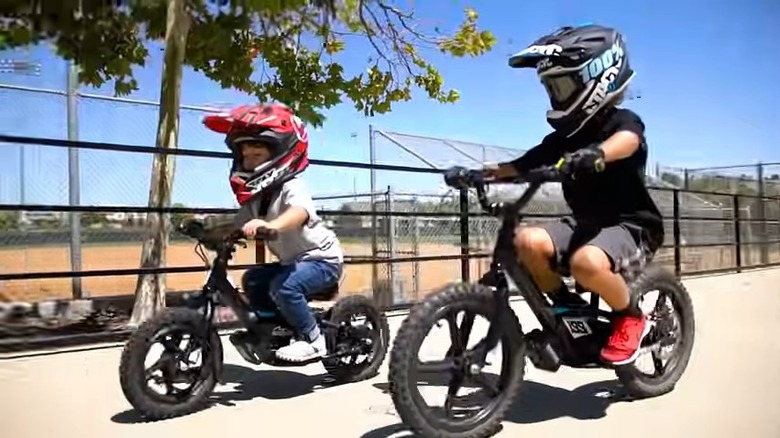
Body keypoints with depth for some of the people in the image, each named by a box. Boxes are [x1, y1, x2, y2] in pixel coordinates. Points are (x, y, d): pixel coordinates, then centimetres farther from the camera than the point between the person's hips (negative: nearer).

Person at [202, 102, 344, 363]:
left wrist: (270, 225, -64)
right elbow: (238, 226, 3)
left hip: (322, 258, -9)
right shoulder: (256, 197, 5)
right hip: (292, 261, 9)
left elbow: (299, 212, -46)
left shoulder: (292, 187, -24)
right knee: (252, 280, 2)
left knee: (284, 286, -29)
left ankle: (312, 339, -11)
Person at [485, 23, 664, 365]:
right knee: (527, 241, -24)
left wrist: (597, 154, -57)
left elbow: (626, 141, -33)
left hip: (630, 223, -5)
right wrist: (482, 172, -17)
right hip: (585, 222, 6)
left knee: (586, 261, -37)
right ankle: (566, 305, 1)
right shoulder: (562, 137, 9)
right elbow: (523, 165, 1)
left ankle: (631, 317, -6)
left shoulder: (624, 120, -8)